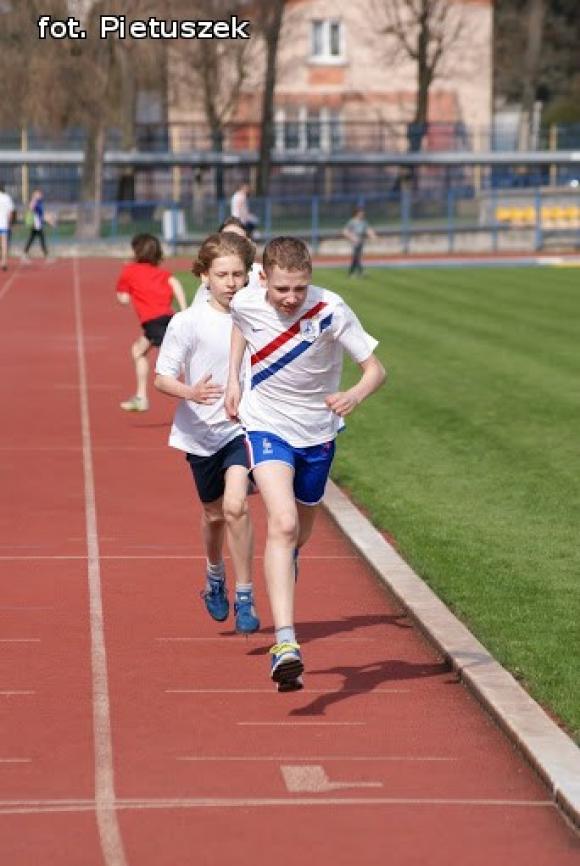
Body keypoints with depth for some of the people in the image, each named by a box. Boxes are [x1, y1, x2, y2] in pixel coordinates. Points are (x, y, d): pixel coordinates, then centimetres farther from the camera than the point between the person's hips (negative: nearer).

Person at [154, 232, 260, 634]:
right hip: (202, 431, 0)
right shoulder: (188, 323, -12)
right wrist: (191, 392, -32)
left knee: (235, 506, -20)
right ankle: (216, 577, 46)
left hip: (245, 426, 0)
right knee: (214, 514, 16)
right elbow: (162, 378, -13)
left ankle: (245, 597, -10)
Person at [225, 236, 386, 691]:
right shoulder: (246, 304, -14)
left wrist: (354, 395, -37)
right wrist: (233, 380, 8)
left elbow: (376, 369, -16)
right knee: (283, 524, -24)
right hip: (267, 427, -1)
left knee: (299, 535, 18)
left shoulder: (331, 310, -20)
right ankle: (285, 644, -32)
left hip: (317, 432, 2)